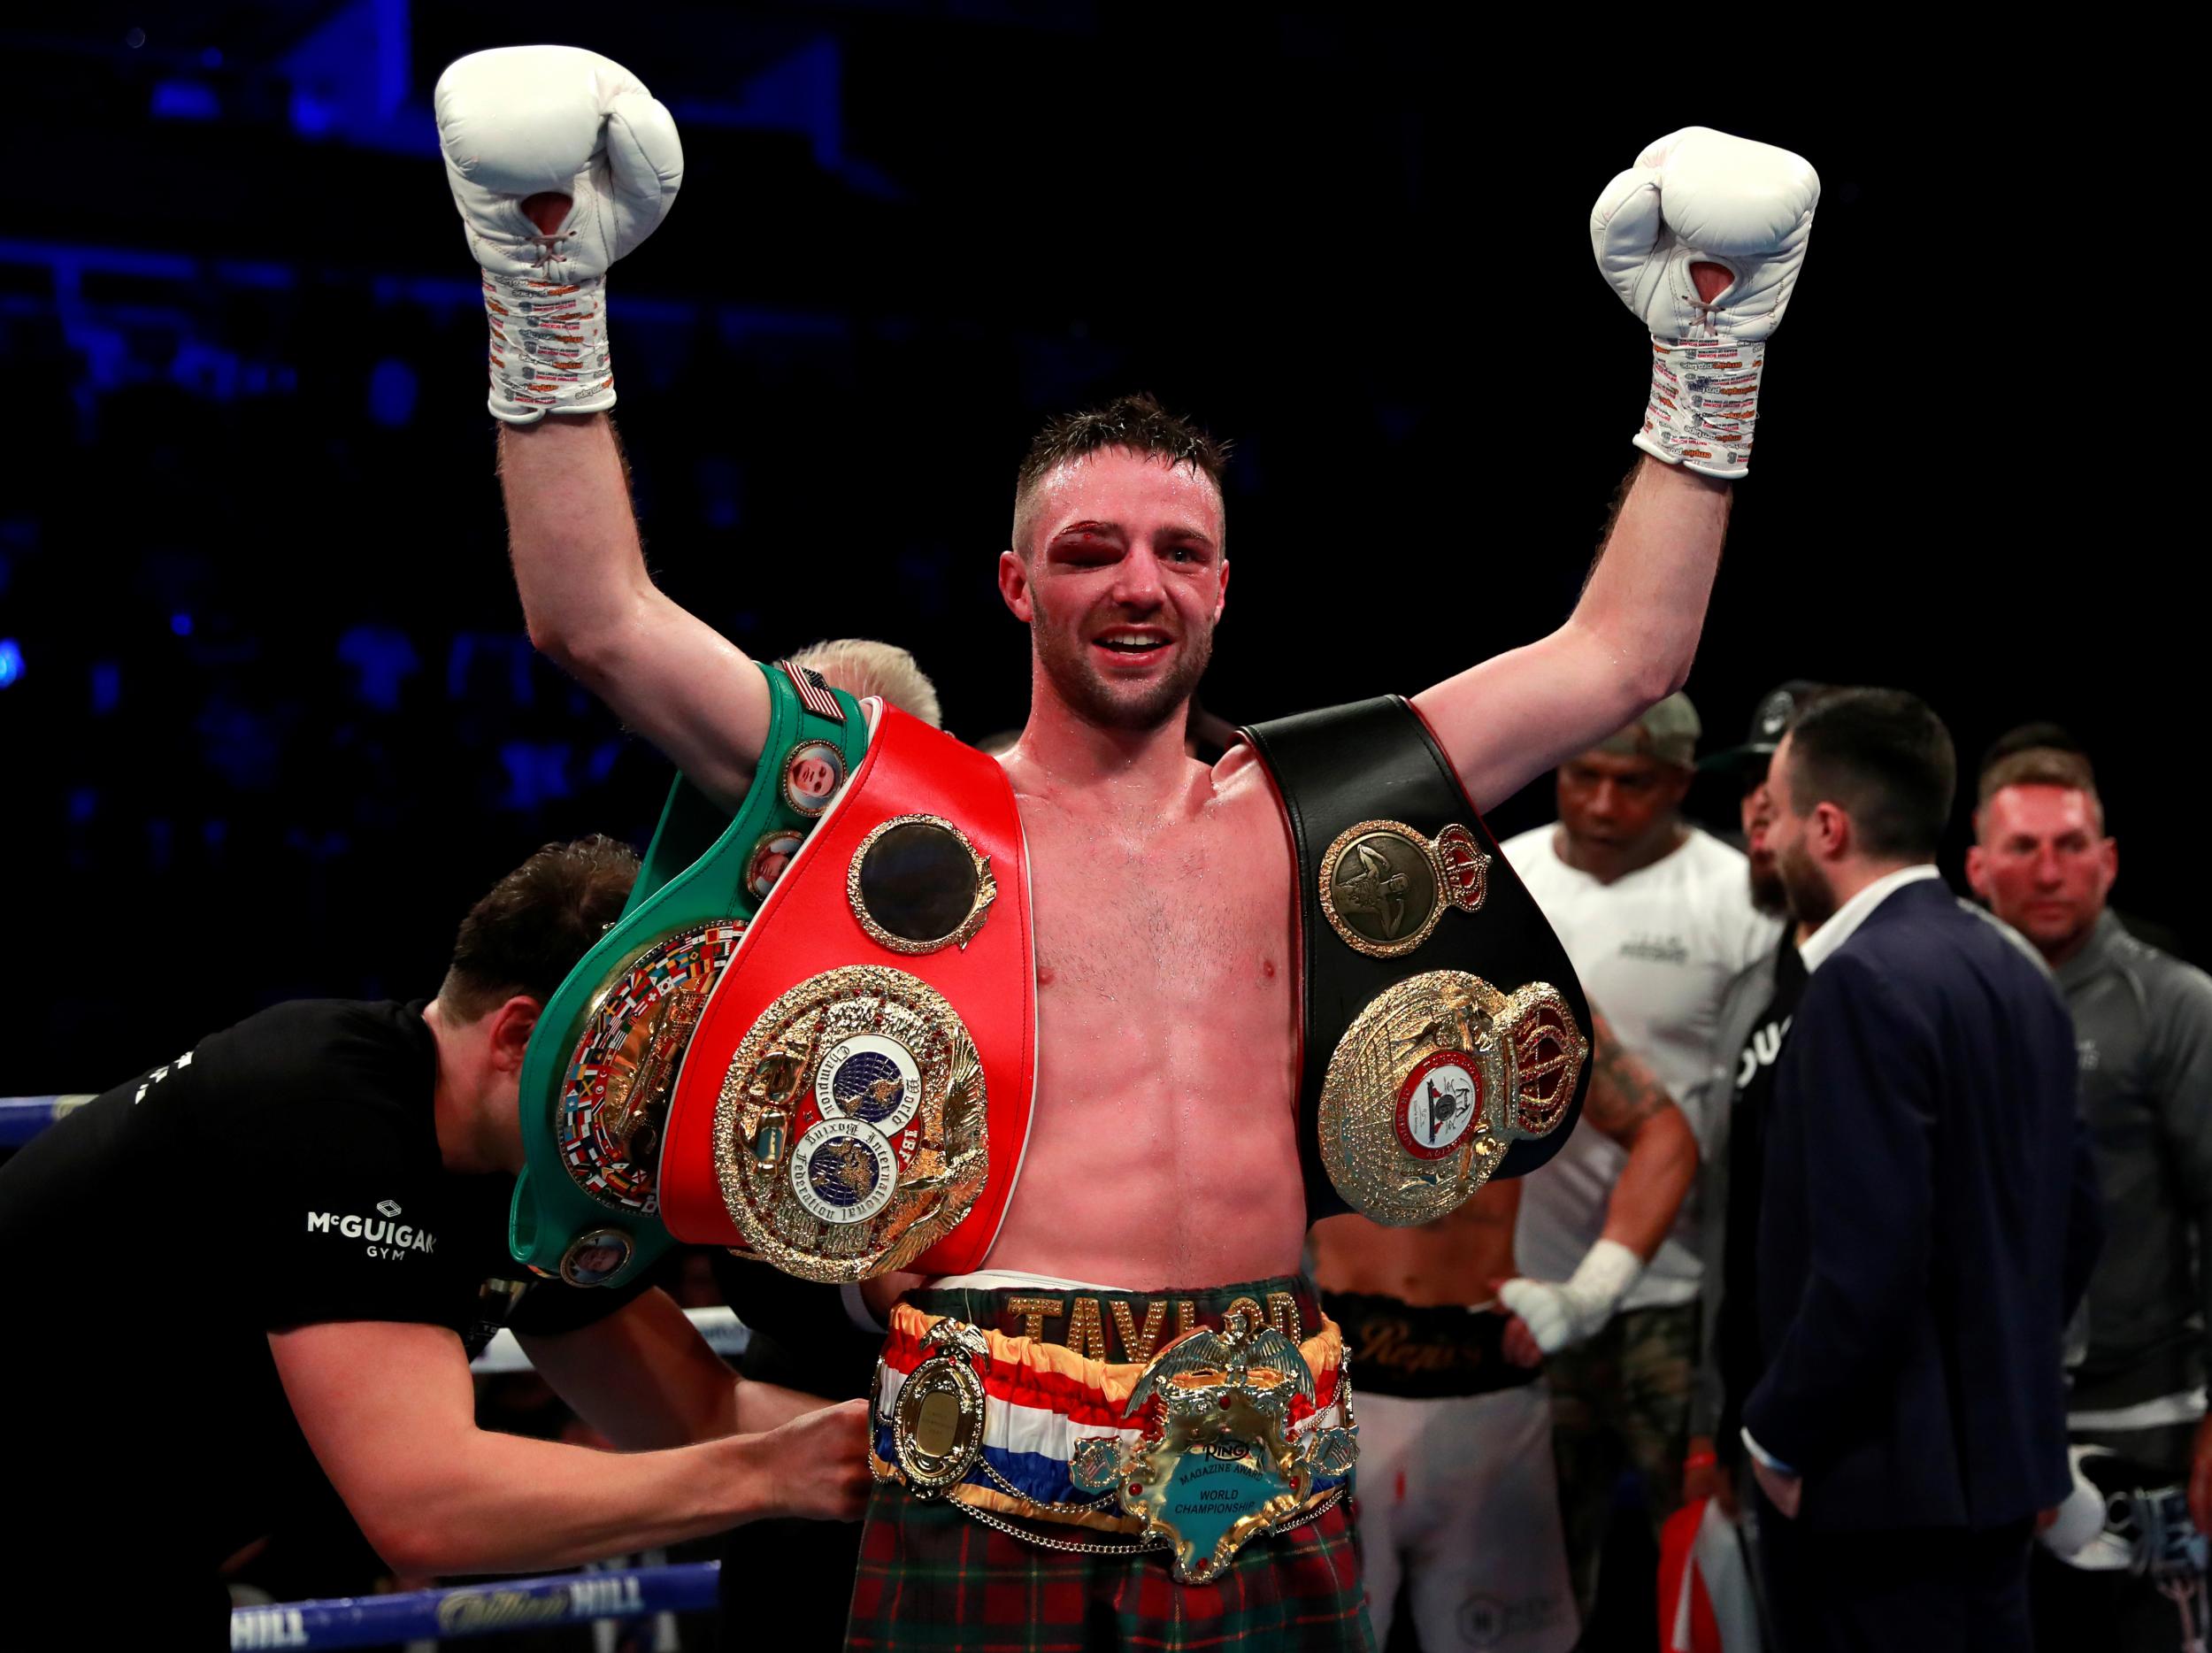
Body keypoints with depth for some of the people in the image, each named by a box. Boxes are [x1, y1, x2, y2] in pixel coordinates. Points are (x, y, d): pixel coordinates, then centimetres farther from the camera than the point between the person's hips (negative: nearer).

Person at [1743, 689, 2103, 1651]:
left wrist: (1777, 1433, -13)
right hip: (2000, 1454, 9)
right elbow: (2075, 1216, 14)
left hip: (1885, 1474, -9)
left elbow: (1869, 1259, -24)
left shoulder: (1866, 982, -18)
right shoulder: (2014, 970, 9)